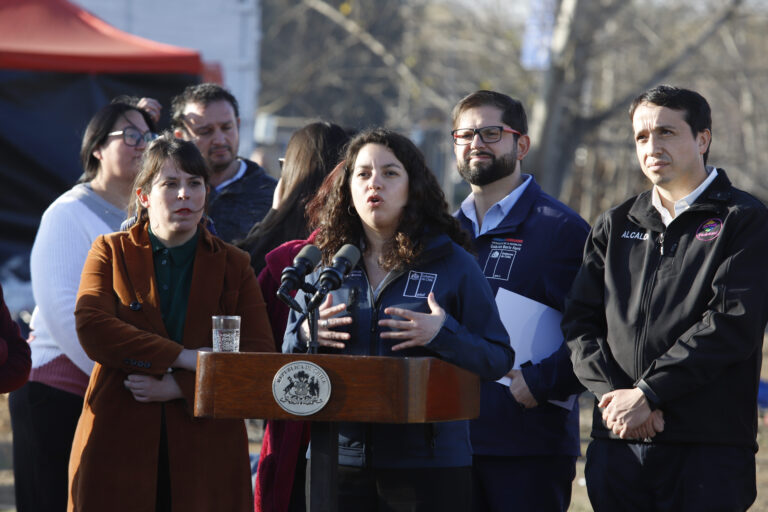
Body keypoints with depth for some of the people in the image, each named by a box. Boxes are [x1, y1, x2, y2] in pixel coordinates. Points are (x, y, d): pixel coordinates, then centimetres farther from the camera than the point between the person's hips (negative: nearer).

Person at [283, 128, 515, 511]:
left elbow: (499, 360, -1)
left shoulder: (453, 264, 2)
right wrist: (306, 335, -4)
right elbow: (287, 356, 17)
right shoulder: (325, 264, 11)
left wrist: (443, 334, -17)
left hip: (429, 462, -2)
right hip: (341, 459, 3)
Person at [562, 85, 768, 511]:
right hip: (617, 442, 4)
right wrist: (612, 393, -8)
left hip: (709, 447, -4)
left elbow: (733, 323, -9)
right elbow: (580, 321, 10)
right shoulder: (614, 226, 18)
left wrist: (647, 394, -13)